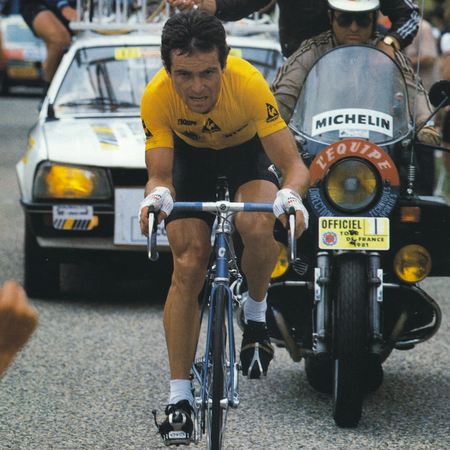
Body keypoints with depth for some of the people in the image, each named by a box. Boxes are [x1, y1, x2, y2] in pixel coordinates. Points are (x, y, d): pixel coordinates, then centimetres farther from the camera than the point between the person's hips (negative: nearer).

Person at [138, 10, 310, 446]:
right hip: (190, 152, 1)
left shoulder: (248, 83, -38)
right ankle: (179, 398, -5)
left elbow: (294, 165, -35)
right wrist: (157, 196, -51)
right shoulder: (156, 97, -33)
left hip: (247, 148, -1)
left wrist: (291, 196, -57)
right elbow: (160, 175, -28)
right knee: (188, 265, -11)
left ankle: (256, 312, 0)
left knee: (256, 227, -32)